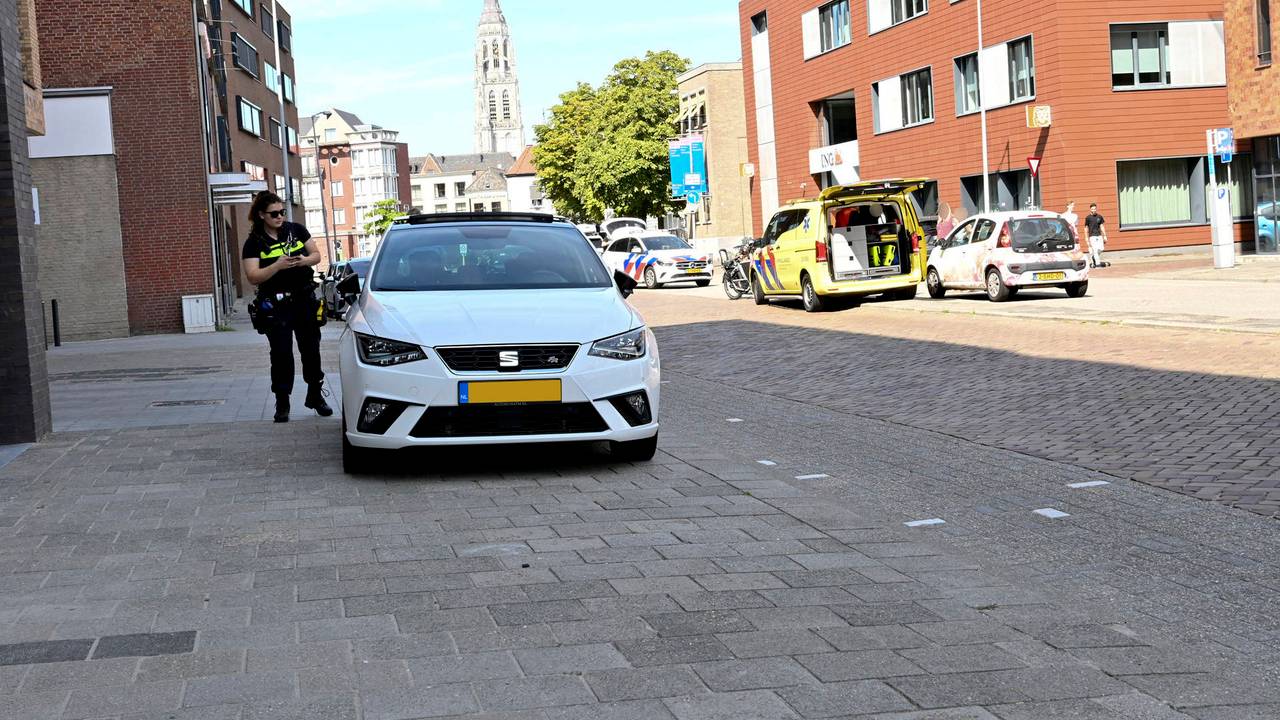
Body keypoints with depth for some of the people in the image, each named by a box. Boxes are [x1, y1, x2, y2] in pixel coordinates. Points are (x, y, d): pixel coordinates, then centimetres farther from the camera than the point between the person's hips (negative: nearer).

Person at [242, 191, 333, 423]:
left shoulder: (296, 230, 6)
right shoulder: (255, 243, -3)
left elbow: (317, 255, 12)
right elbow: (253, 276, -12)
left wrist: (304, 260, -10)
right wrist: (278, 266, -25)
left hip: (304, 299, 3)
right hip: (275, 305, -3)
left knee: (311, 349, 8)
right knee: (281, 354, -4)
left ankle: (315, 396, 21)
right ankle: (282, 404, 3)